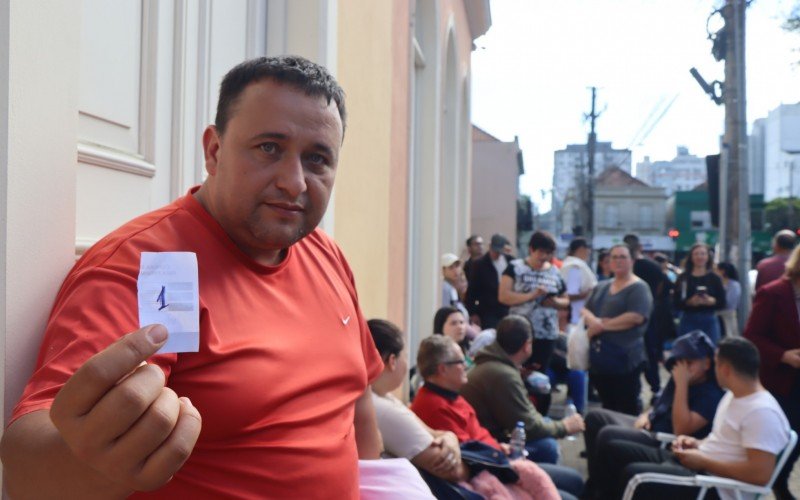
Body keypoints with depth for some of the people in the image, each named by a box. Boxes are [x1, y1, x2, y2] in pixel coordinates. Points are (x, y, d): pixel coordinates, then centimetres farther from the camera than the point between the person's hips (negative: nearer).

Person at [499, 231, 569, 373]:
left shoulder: (555, 272, 11)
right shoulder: (515, 268, -2)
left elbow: (566, 301, 19)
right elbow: (503, 296, -11)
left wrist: (555, 302, -6)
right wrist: (532, 295, -20)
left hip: (548, 334, 4)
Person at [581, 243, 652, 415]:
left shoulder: (639, 288, -5)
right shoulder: (601, 287, 17)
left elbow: (635, 318, -19)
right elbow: (585, 311, 14)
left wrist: (602, 326, -14)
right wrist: (594, 321, -10)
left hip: (624, 359, -7)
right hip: (599, 359, 7)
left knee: (627, 410, -1)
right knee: (607, 408, 16)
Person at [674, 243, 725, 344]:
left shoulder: (714, 279, 6)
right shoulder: (683, 278, 3)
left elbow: (722, 302, 3)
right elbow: (676, 303, -1)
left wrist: (711, 301, -16)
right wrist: (689, 302, -19)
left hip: (709, 322, 1)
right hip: (688, 321, -1)